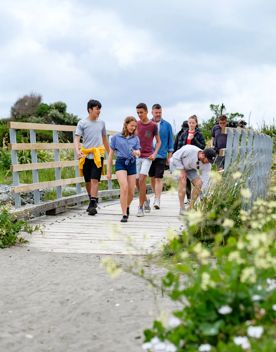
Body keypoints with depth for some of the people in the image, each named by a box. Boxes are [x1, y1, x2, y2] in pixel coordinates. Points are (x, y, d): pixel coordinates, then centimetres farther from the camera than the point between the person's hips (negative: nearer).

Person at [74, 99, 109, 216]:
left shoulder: (101, 123, 12)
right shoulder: (82, 123, 1)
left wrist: (110, 153, 27)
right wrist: (77, 150, -26)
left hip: (98, 155, 0)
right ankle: (93, 201, 27)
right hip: (86, 156, 0)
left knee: (95, 180, -12)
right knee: (88, 181, 9)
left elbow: (104, 139, 23)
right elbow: (76, 138, -8)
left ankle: (93, 205, -15)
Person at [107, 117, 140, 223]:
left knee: (131, 192, 3)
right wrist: (109, 170, 8)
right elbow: (111, 154, 9)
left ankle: (127, 207, 35)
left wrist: (136, 152, -19)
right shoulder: (116, 137, 6)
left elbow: (138, 152, 7)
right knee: (124, 187, -22)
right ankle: (124, 214, -18)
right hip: (121, 163, -3)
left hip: (132, 164, 3)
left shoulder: (135, 138, 12)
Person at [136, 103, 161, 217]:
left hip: (148, 156, -3)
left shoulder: (153, 125, -2)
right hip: (137, 155, 3)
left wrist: (155, 154, -8)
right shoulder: (136, 124, 4)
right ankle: (145, 200, 31)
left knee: (142, 179, -14)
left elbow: (158, 141, 6)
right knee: (137, 181, 5)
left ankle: (140, 207, -8)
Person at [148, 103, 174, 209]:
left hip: (161, 156, -2)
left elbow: (170, 141, 7)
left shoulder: (167, 125, 2)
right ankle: (156, 196, 29)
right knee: (152, 178, 11)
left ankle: (157, 201, -10)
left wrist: (169, 157, 5)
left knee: (159, 178, -9)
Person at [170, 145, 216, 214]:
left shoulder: (207, 164, -23)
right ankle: (182, 209, -25)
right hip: (177, 163, -5)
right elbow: (175, 156, -25)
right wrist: (182, 170, -26)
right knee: (182, 181, -30)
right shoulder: (190, 150, -38)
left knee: (199, 184, -13)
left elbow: (205, 180, -21)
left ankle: (190, 208, 0)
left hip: (189, 168, 5)